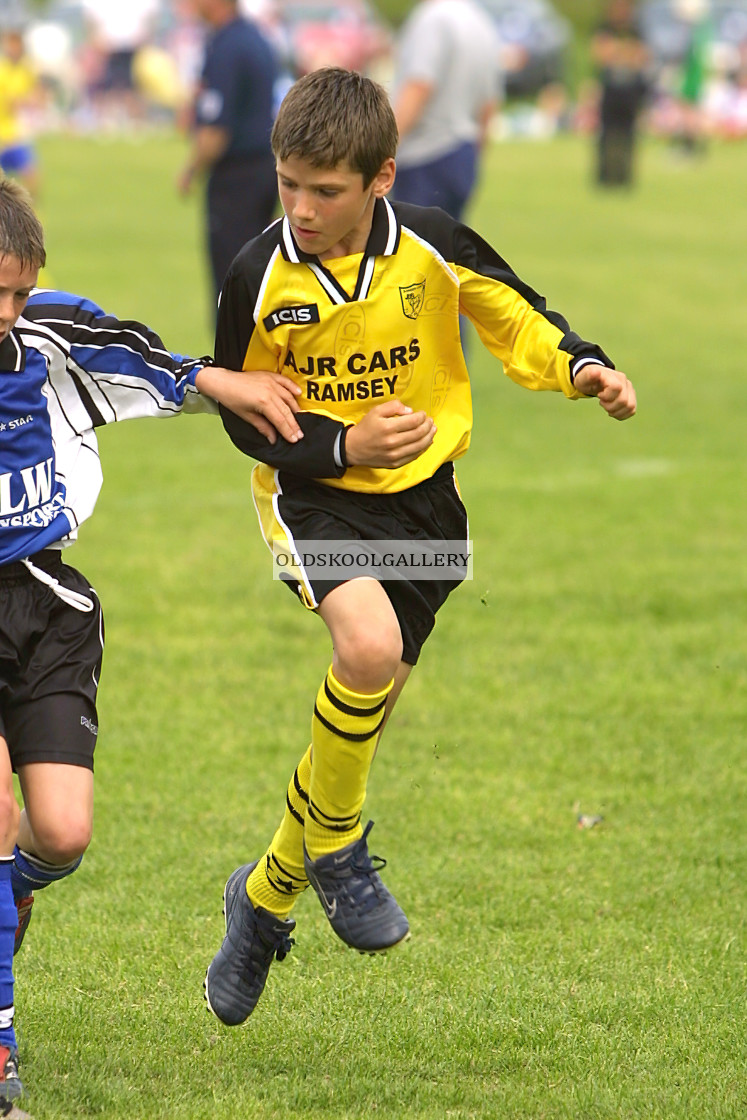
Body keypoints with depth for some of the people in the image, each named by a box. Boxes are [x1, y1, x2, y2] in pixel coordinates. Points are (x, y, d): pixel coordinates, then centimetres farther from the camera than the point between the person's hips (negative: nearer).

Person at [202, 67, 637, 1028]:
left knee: (363, 716, 10)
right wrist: (343, 446, -19)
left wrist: (581, 369, -14)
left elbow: (516, 315, 5)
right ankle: (335, 844, -5)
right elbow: (243, 418, -4)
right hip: (312, 494, -3)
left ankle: (265, 895, 35)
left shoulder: (429, 245, -12)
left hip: (423, 497, 3)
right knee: (369, 649, -32)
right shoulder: (258, 278, -14)